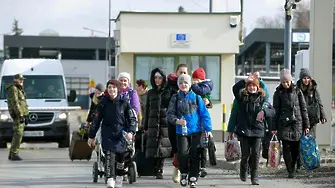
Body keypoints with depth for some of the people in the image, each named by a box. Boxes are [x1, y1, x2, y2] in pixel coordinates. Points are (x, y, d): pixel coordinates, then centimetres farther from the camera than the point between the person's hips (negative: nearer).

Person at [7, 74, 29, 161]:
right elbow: (15, 103, -20)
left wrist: (26, 116, 21)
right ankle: (14, 154, -18)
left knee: (18, 134, 9)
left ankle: (11, 154, 12)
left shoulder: (19, 90, 21)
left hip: (22, 114, 10)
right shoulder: (13, 89, -11)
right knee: (18, 134, -15)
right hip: (17, 114, -10)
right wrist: (20, 115, -25)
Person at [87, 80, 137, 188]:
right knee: (110, 156, -17)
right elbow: (96, 120, 7)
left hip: (121, 135, 1)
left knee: (120, 157, 6)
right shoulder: (103, 103, 3)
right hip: (107, 135, -1)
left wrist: (131, 131, -12)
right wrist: (91, 136, 7)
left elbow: (132, 119, 4)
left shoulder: (124, 103, 2)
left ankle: (119, 179, 25)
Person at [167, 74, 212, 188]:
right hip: (181, 131, 0)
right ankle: (184, 174, 14)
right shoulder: (175, 98, 6)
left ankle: (193, 177, 10)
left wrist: (208, 129, -2)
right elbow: (170, 114, 4)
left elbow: (204, 114, 4)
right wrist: (177, 121, -16)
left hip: (196, 131, 0)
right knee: (183, 154, -10)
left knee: (195, 155, -1)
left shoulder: (196, 97, 4)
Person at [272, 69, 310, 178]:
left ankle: (292, 168, 19)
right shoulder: (278, 93, 5)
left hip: (297, 123, 1)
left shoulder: (297, 91, 7)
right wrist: (274, 127, 0)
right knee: (286, 147, -7)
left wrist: (306, 125, 6)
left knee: (295, 148, 0)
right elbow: (276, 110, 5)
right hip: (284, 124, -1)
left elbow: (303, 108, 9)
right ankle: (290, 171, -3)